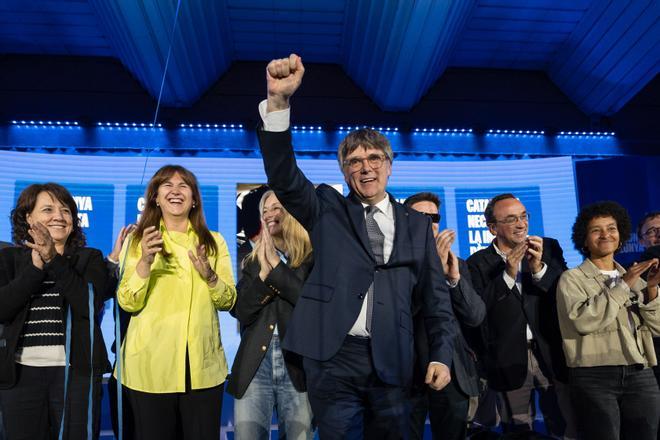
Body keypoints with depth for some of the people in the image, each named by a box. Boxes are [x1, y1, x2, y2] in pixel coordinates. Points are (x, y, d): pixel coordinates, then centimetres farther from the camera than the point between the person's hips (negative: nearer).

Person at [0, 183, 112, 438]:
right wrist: (36, 266, -11)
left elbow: (90, 305, -12)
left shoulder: (90, 258, 5)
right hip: (21, 371, 1)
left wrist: (54, 260, -16)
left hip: (75, 371, -1)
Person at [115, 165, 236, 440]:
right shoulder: (139, 240, 2)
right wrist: (145, 262, -22)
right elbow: (128, 303, -7)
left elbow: (228, 301, 3)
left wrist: (209, 275, -15)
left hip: (204, 365, 2)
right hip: (151, 365, -1)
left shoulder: (213, 241, 7)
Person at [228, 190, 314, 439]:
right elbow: (241, 312, 4)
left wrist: (275, 264, -12)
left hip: (298, 366, -2)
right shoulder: (253, 261, 13)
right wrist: (264, 272, -9)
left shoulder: (313, 258, 1)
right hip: (254, 367, 3)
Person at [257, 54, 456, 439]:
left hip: (392, 363, 2)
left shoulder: (417, 225, 10)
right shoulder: (328, 210, 6)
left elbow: (436, 296, 10)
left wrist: (442, 356, 0)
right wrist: (279, 101, -23)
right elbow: (283, 176, -10)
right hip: (334, 358, -1)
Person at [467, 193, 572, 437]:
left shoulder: (548, 248, 4)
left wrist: (539, 268, -18)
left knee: (566, 430, 8)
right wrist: (508, 274, -21)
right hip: (509, 360, -1)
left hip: (551, 355, 2)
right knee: (518, 432, 11)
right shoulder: (478, 263, -2)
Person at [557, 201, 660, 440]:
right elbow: (583, 320, -17)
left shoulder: (633, 277, 15)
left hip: (641, 375, 5)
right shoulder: (572, 278, 0)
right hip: (594, 377, -4)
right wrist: (623, 285, -13)